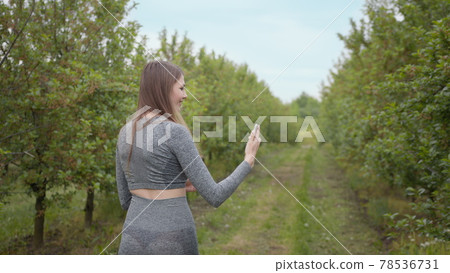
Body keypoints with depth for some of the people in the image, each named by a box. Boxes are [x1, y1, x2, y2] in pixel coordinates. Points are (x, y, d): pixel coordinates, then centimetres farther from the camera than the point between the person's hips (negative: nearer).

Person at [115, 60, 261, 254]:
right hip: (173, 242, -5)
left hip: (133, 239, 6)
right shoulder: (175, 132, -13)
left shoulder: (125, 133, 8)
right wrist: (249, 160, 1)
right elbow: (215, 196, -12)